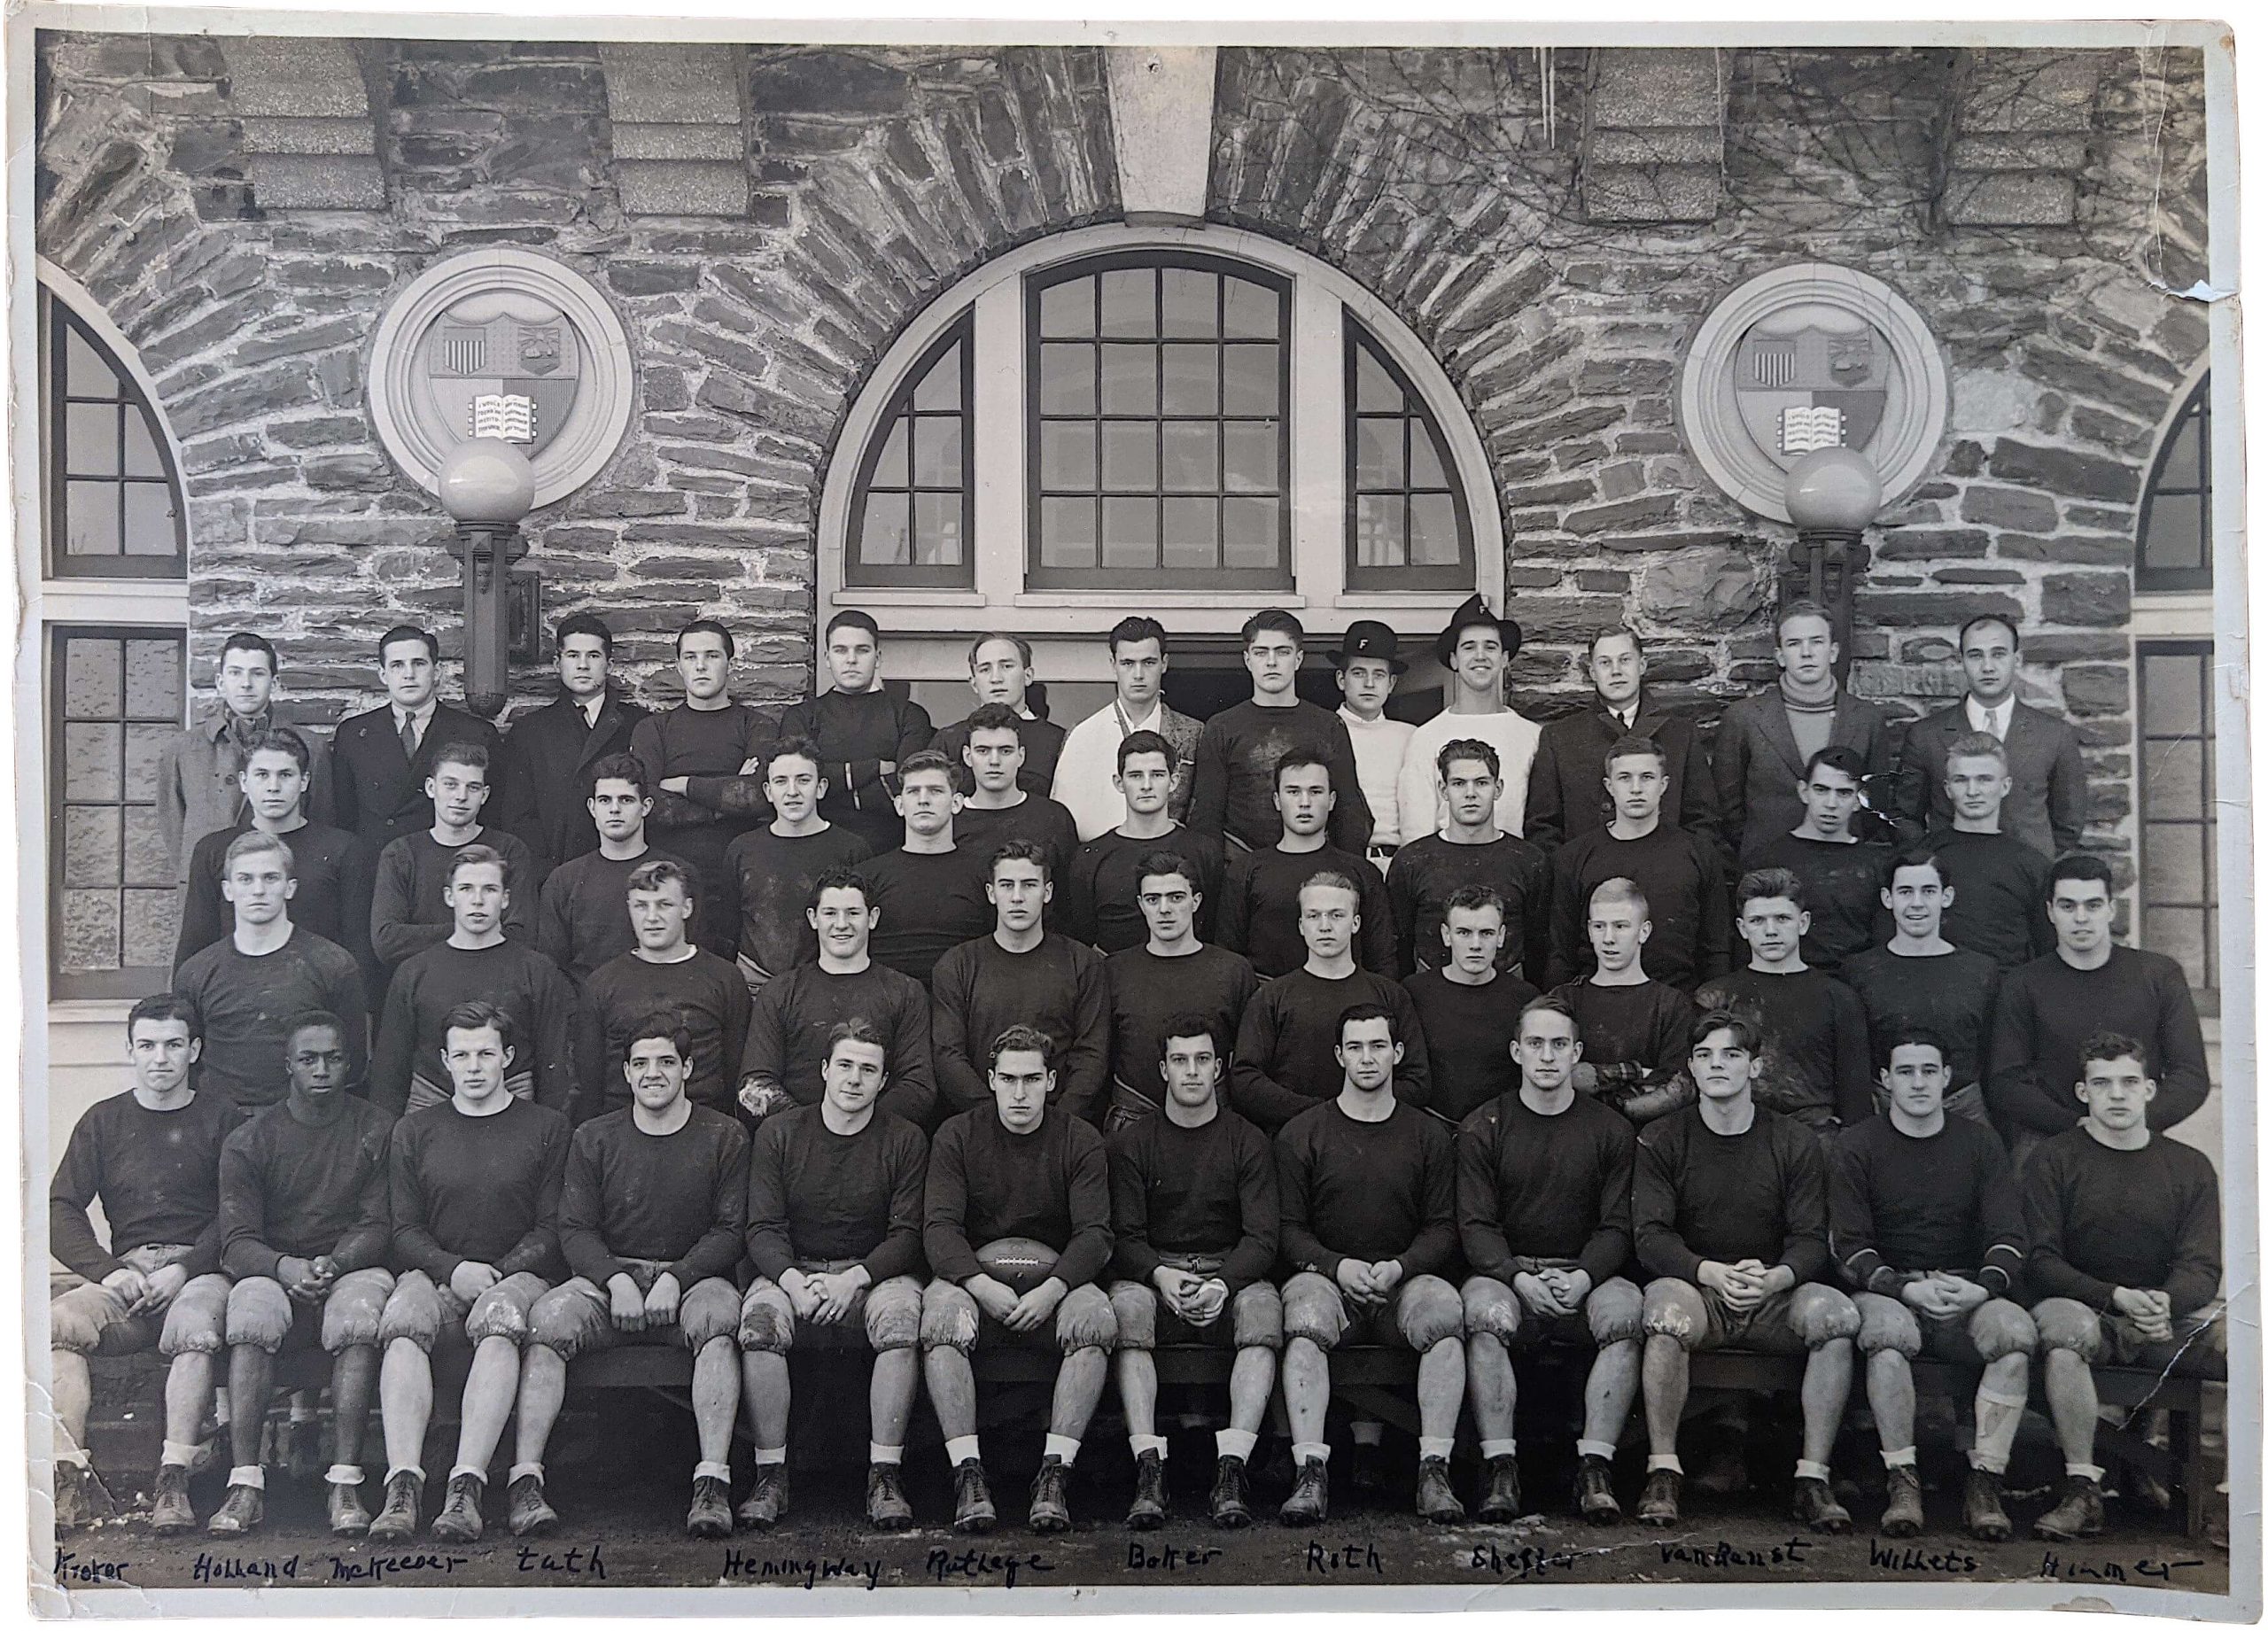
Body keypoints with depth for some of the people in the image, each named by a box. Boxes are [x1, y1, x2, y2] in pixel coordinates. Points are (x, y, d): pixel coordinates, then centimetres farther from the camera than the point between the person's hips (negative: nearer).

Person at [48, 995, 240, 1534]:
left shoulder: (221, 1118, 10)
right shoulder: (103, 1121, 17)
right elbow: (60, 1211, 8)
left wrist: (183, 1270, -13)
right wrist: (111, 1271, -7)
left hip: (200, 1270, -3)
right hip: (124, 1272, 3)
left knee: (194, 1325, -37)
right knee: (52, 1323, -28)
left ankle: (174, 1479, -39)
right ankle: (72, 1477, -30)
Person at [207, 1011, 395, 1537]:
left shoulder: (377, 1130, 5)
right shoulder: (249, 1142, 5)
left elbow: (378, 1226, 0)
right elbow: (237, 1241, -3)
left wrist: (335, 1263, -20)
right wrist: (286, 1267, -24)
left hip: (353, 1268, -1)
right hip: (273, 1269, 1)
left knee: (359, 1312, -35)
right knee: (253, 1310, -33)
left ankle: (346, 1483, -36)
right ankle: (246, 1482, -34)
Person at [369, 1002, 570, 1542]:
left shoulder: (546, 1127, 11)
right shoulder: (414, 1131, 17)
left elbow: (551, 1230, 5)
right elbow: (406, 1232, 9)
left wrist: (495, 1274, -11)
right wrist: (454, 1270, -10)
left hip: (518, 1275, -1)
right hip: (435, 1274, 2)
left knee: (499, 1318, -37)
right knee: (404, 1315, -33)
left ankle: (467, 1485, -45)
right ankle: (402, 1484, -42)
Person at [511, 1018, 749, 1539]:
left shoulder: (724, 1138, 6)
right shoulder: (594, 1139, 10)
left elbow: (731, 1231, 0)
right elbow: (575, 1230, 4)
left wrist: (675, 1279, -15)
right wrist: (616, 1279, -15)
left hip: (694, 1275, -1)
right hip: (608, 1275, 2)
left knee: (718, 1315, -36)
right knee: (547, 1317, -29)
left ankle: (713, 1482, -38)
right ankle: (525, 1478, -30)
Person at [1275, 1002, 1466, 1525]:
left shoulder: (1428, 1136, 13)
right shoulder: (1300, 1134, 8)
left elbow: (1442, 1230, 8)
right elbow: (1289, 1230, 4)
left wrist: (1399, 1266, -12)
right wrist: (1338, 1266, -14)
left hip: (1405, 1280, 1)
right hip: (1327, 1276, -1)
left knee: (1443, 1305, -32)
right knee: (1304, 1305, -35)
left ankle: (1434, 1471, -30)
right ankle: (1311, 1473, -36)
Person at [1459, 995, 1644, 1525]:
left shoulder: (1610, 1131, 9)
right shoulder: (1481, 1128, 6)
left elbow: (1617, 1226, 3)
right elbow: (1475, 1225, -1)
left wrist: (1584, 1277, -17)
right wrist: (1519, 1277, -19)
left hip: (1585, 1276, 1)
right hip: (1506, 1271, -1)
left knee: (1625, 1311, -32)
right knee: (1486, 1311, -35)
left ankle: (1595, 1468, -28)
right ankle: (1501, 1470, -30)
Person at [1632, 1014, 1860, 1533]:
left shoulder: (1795, 1143, 6)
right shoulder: (1661, 1140, 3)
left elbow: (1811, 1241, -1)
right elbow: (1650, 1237, -6)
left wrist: (1774, 1277, -24)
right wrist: (1712, 1272, -25)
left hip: (1774, 1296, 1)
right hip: (1696, 1289, -1)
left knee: (1832, 1311, -29)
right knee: (1666, 1304, -35)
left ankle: (1813, 1477, -23)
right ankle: (1662, 1470, -24)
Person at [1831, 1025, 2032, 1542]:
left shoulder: (1979, 1143, 12)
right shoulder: (1857, 1146, 5)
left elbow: (2007, 1237, 3)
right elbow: (1851, 1246, -3)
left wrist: (1983, 1287, -18)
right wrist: (1906, 1288, -21)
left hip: (1966, 1293, 2)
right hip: (1886, 1290, -2)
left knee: (2016, 1330, -31)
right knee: (1890, 1329, -37)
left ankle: (1984, 1482, -24)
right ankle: (1902, 1481, -28)